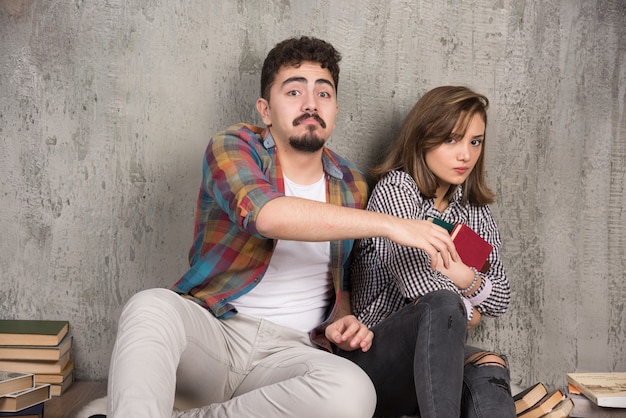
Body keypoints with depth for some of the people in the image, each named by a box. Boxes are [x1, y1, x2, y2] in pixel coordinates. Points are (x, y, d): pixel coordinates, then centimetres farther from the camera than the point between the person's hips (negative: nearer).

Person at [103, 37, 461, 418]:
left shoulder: (352, 186, 12)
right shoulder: (234, 147, -2)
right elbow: (266, 214, -25)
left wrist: (343, 320, 1)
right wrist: (388, 224, -26)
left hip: (291, 349, 4)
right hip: (212, 327, -3)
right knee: (151, 308, -36)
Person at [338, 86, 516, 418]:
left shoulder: (475, 210, 15)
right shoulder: (395, 188, -6)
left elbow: (501, 298, 15)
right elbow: (417, 279, -21)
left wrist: (466, 279, -6)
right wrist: (461, 311, -3)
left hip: (436, 353, 6)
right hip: (373, 355, -6)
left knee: (489, 369, -30)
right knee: (443, 305, -37)